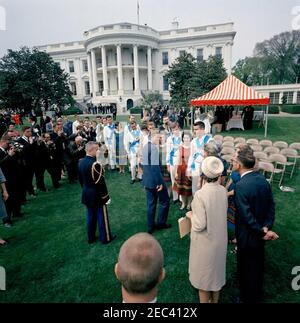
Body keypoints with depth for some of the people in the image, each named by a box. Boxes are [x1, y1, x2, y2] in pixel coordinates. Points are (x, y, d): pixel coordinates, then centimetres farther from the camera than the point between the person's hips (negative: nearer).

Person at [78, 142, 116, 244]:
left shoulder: (81, 162, 1)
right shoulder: (95, 164, -27)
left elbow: (80, 179, 11)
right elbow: (100, 183, -23)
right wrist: (106, 196, -13)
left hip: (86, 195, 8)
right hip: (97, 196, -8)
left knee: (90, 216, 20)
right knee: (102, 217, 9)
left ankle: (91, 238, 33)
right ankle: (106, 238, 24)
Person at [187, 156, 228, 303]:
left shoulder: (200, 194, -29)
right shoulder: (223, 190, -9)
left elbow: (200, 225, -25)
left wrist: (191, 215, -8)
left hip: (205, 242, -6)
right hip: (220, 239, 6)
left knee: (204, 274, 17)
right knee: (216, 270, 26)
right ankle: (215, 300, 49)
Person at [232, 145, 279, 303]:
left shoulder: (241, 186, -30)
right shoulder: (262, 179, -6)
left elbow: (247, 216, -27)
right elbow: (271, 207, -4)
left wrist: (262, 232, -15)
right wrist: (267, 227, -9)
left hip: (248, 235, -7)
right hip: (260, 234, 7)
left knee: (247, 268, 16)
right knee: (257, 265, 25)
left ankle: (247, 298, 38)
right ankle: (257, 296, 48)